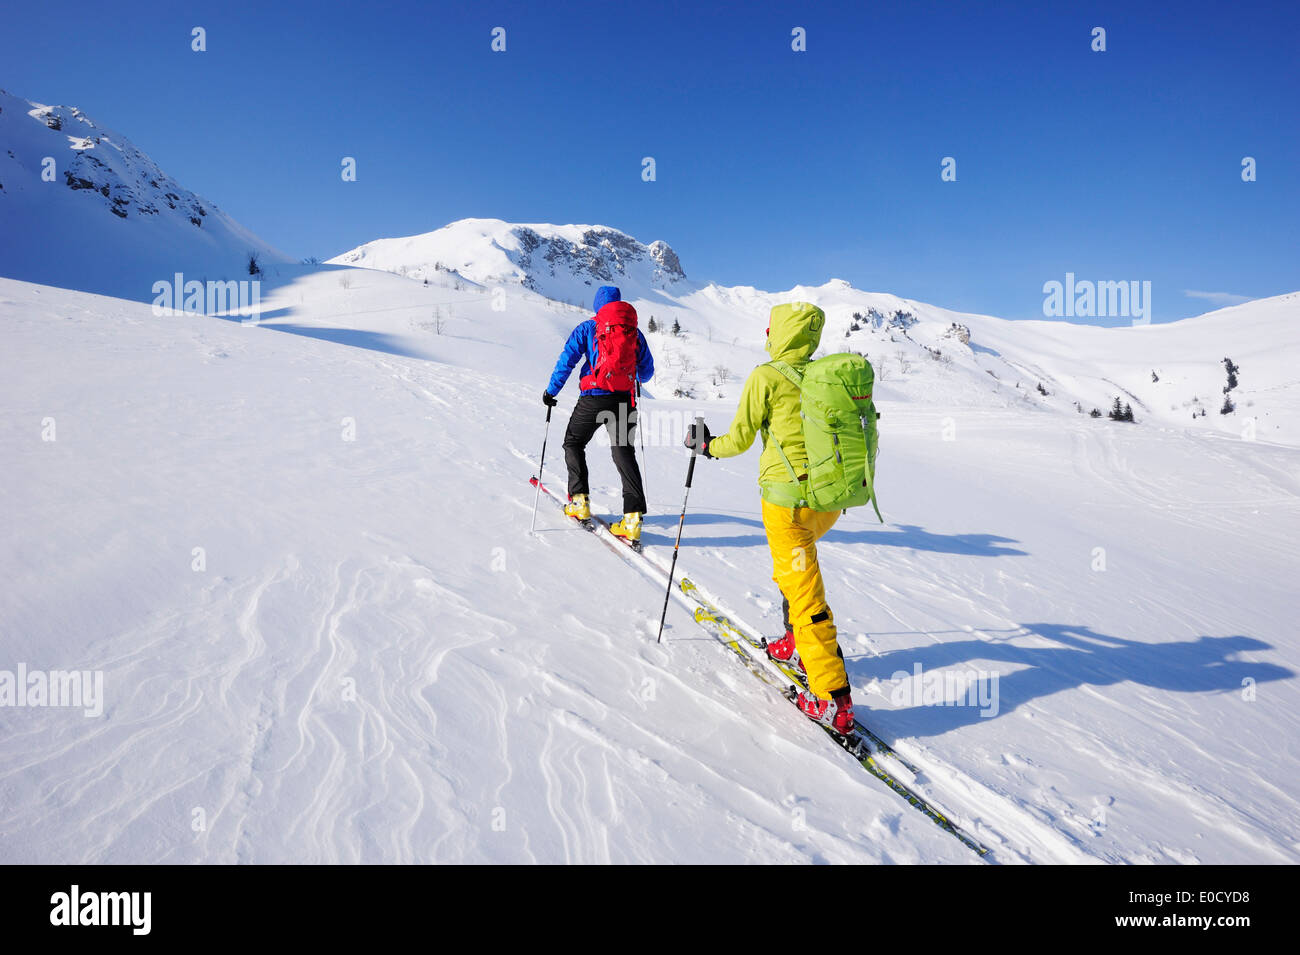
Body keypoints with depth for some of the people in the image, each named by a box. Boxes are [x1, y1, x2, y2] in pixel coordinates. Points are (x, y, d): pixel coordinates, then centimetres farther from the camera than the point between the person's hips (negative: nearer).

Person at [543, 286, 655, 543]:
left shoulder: (588, 328, 5)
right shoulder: (636, 332, 13)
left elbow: (567, 359, -2)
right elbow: (647, 371, 20)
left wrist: (551, 391, 7)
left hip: (594, 396, -2)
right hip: (625, 399, 3)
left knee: (573, 443, 18)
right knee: (624, 452, 5)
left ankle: (579, 502, 10)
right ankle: (633, 517, -7)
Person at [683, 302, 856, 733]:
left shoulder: (766, 377, -7)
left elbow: (739, 439, -3)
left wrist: (705, 445, 16)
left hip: (788, 498, -7)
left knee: (804, 593, -4)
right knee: (792, 563, 30)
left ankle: (832, 698, -2)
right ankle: (800, 644, 38)